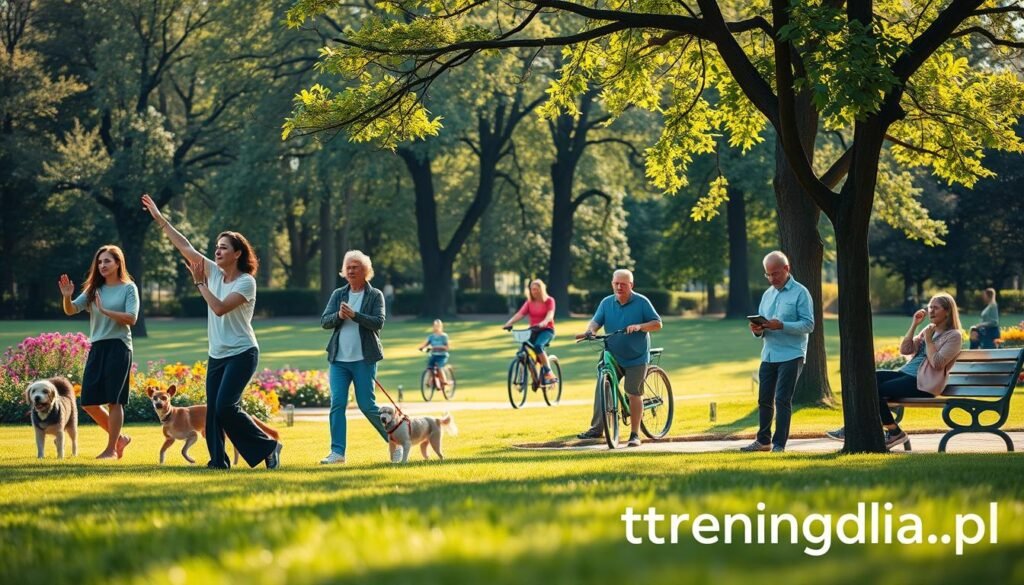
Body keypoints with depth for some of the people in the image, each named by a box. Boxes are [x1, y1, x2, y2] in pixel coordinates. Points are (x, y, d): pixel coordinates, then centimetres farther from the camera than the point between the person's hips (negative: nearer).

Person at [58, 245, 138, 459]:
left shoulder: (128, 288, 0)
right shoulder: (94, 289, 14)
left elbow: (131, 318, -12)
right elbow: (71, 310, 3)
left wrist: (105, 310, -19)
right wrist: (67, 297, -17)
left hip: (118, 347, -6)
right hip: (97, 348, 6)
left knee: (113, 400, -6)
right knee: (89, 402, 3)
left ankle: (112, 449, 3)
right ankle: (119, 438, 20)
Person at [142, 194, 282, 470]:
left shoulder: (246, 282, -12)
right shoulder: (214, 272, 7)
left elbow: (220, 308, -25)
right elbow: (185, 246, 6)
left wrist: (200, 283, -16)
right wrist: (159, 218, 3)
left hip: (241, 353, -7)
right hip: (217, 355, 7)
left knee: (226, 406, -17)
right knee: (213, 409, 2)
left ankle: (268, 446, -5)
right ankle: (218, 460, 6)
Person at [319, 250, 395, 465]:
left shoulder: (375, 295, 2)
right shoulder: (338, 294, 12)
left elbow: (378, 322, -10)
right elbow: (324, 322, 6)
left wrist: (354, 315, -21)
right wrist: (339, 316, -14)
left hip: (363, 359, -4)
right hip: (339, 359, 4)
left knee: (367, 405, -2)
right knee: (337, 404, -5)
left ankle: (393, 441, 16)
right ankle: (337, 452, -4)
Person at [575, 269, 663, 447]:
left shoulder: (642, 302, -5)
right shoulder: (606, 303, 4)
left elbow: (657, 324, -6)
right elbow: (596, 321, -4)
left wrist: (639, 326, -24)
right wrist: (589, 331, -27)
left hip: (636, 357, -3)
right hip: (613, 356, 3)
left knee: (634, 393, -2)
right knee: (601, 390, -6)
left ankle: (634, 434, 5)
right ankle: (596, 429, 0)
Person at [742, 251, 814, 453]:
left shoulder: (800, 293, -4)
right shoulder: (767, 295, 17)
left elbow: (808, 324, -12)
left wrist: (781, 326, -23)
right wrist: (757, 330, -6)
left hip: (791, 355, -6)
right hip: (769, 355, 6)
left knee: (782, 400, -8)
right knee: (764, 399, 9)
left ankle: (779, 444, -4)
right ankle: (763, 440, 21)